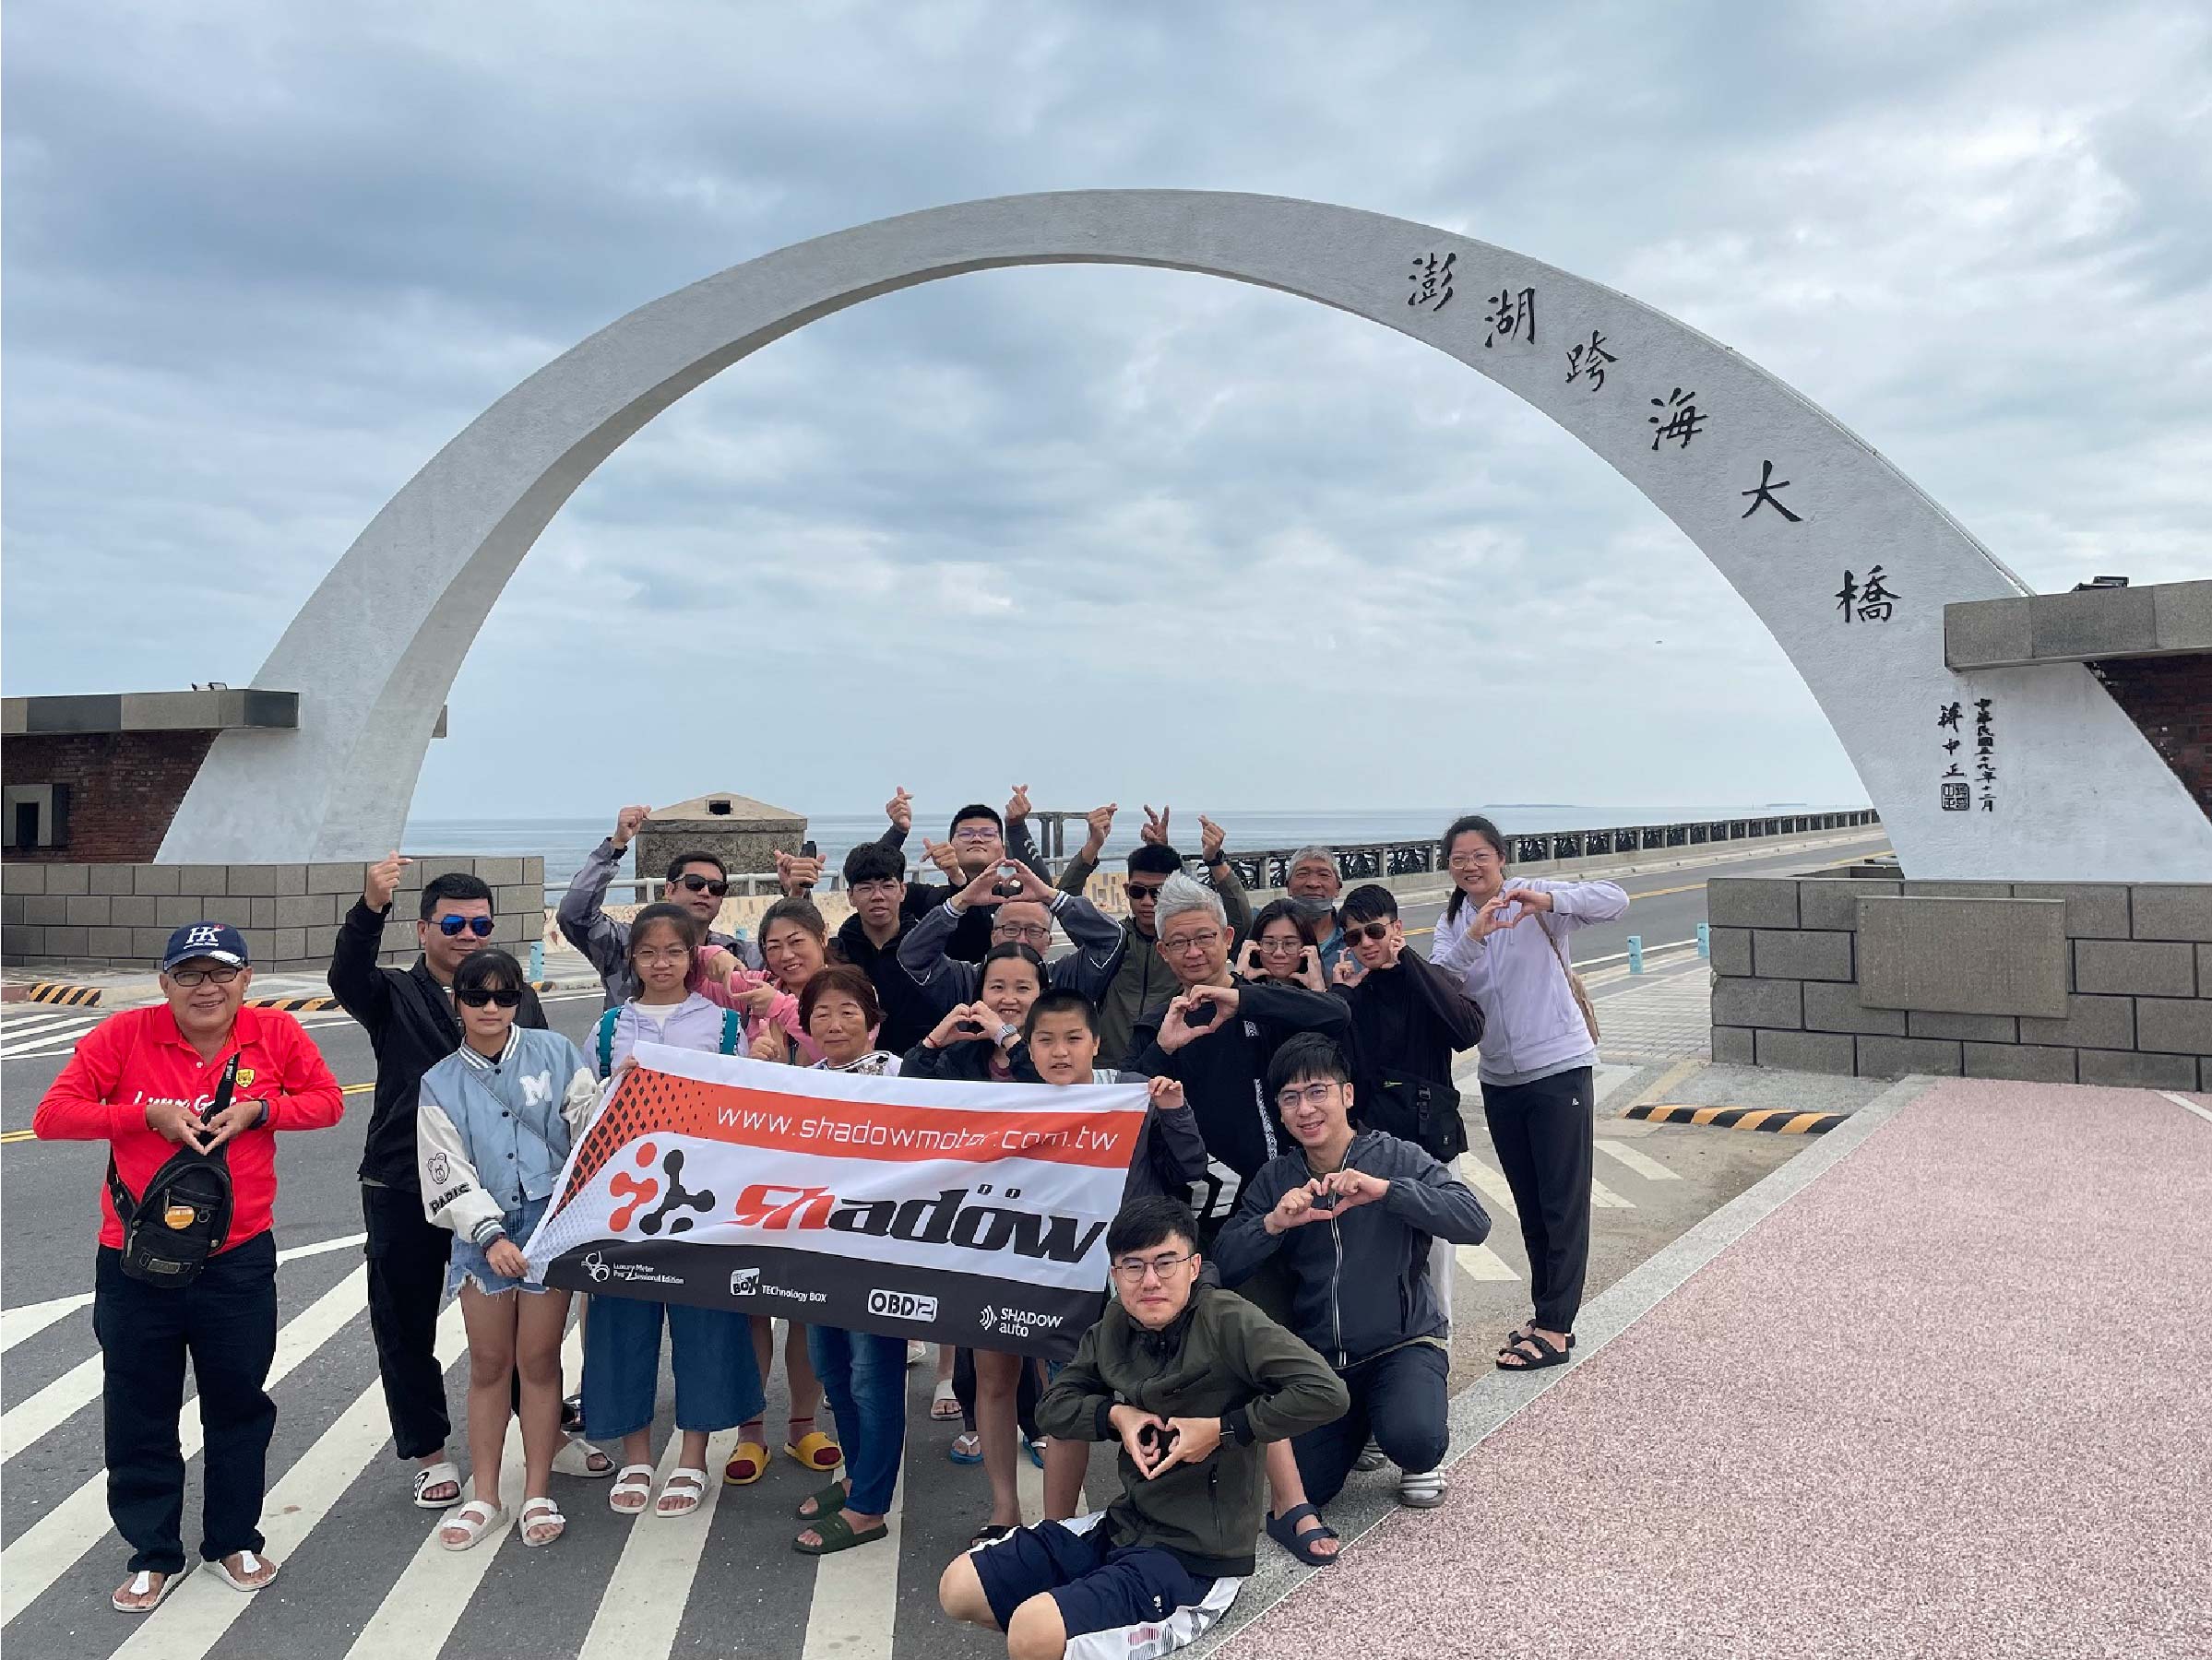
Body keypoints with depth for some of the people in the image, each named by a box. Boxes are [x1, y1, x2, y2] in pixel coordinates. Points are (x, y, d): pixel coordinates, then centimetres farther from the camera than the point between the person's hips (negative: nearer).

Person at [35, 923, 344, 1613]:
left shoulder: (276, 1034, -7)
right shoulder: (123, 1036, -10)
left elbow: (327, 1100, 2)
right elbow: (51, 1115, -10)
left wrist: (258, 1109, -15)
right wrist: (149, 1115, -21)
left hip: (239, 1262, 1)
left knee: (239, 1405, 15)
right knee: (139, 1416, 12)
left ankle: (233, 1540, 35)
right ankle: (155, 1556, 31)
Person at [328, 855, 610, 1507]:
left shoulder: (520, 999, 7)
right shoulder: (396, 996, 0)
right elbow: (347, 978, -23)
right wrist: (370, 907, -41)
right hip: (403, 1190, -2)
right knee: (405, 1326, 8)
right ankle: (429, 1452, 25)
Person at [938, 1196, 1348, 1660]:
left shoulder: (1226, 1321, -19)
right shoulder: (1115, 1325, 1)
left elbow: (1326, 1391, -26)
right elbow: (1054, 1406, 13)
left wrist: (1223, 1429, -21)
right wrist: (1115, 1414, -8)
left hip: (1196, 1558, -7)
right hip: (1122, 1526, 7)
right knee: (956, 1589, 2)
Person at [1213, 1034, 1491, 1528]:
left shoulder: (1395, 1158, -7)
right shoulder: (1275, 1180, 4)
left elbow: (1474, 1223, -20)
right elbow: (1223, 1267, -3)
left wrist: (1384, 1189, -31)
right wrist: (1273, 1224, -22)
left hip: (1405, 1341, -3)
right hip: (1318, 1354, 4)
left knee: (1413, 1439, -32)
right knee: (1304, 1489, -8)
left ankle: (1422, 1460, 7)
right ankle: (1358, 1425, 24)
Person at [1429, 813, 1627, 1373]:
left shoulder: (1534, 901, -7)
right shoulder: (1452, 924, 7)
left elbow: (1615, 900, -21)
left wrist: (1549, 899, -36)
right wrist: (1473, 937, -27)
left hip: (1559, 1069, -6)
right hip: (1500, 1080, 6)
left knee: (1563, 1204, 0)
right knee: (1529, 1205, 16)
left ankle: (1555, 1328, 6)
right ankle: (1547, 1313, 28)